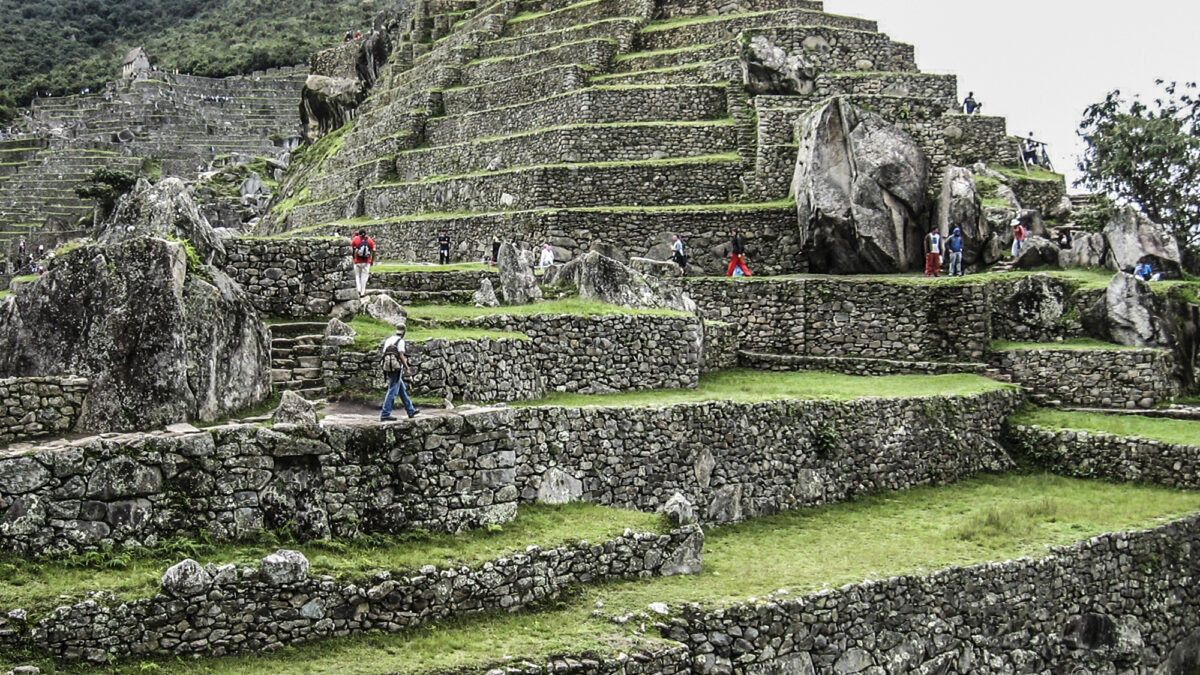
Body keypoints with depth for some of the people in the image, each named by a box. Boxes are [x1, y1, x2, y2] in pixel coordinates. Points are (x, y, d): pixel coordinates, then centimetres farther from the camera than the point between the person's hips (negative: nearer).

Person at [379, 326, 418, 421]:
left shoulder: (388, 340, 14)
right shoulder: (400, 341, -8)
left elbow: (382, 353, 15)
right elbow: (401, 356, -14)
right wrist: (407, 368, -9)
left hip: (387, 367, 8)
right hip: (396, 368, -8)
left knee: (402, 389, 17)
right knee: (392, 391, -6)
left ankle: (411, 411, 25)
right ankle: (385, 414, -8)